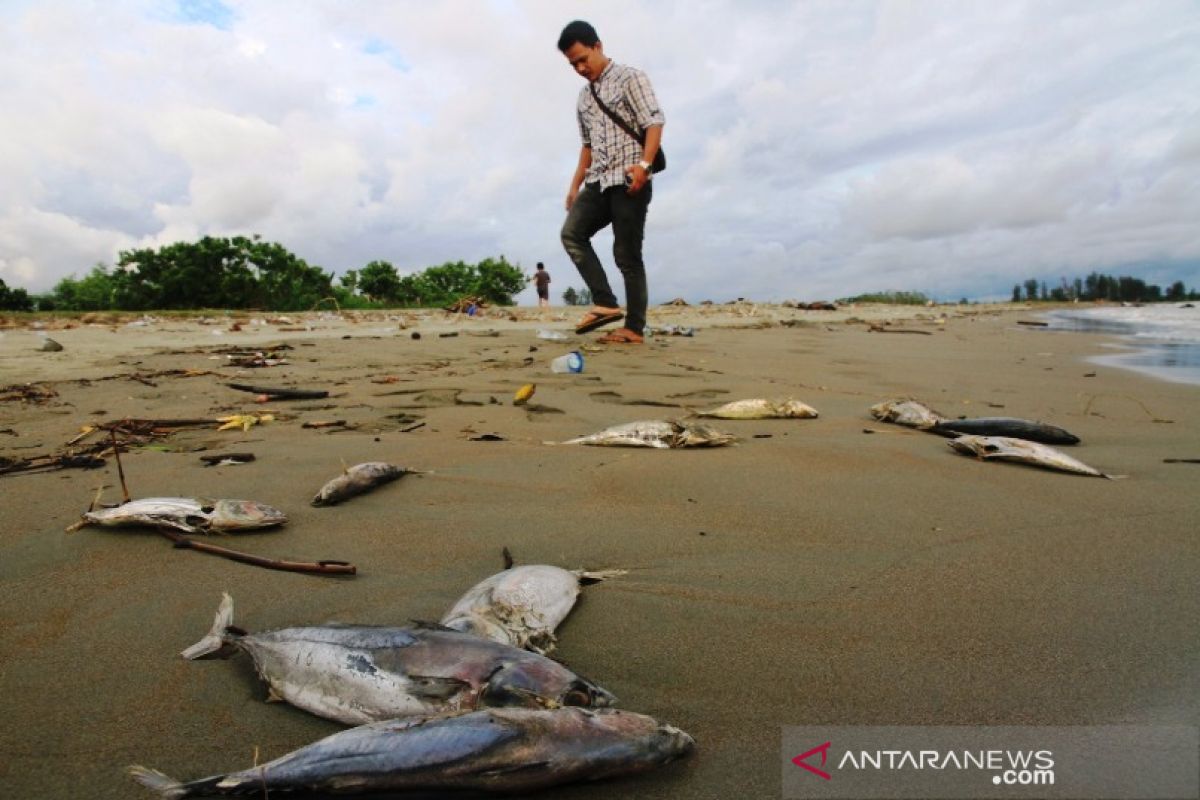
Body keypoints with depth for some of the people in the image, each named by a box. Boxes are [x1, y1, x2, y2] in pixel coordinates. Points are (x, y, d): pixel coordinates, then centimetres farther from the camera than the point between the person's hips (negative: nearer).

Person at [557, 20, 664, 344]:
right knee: (572, 233, -16)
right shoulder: (584, 97, 23)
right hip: (598, 181, 7)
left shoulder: (630, 78, 2)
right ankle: (606, 303, -16)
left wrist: (644, 164, -23)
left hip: (629, 180, -6)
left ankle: (635, 327, -3)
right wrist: (575, 185, 19)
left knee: (627, 254, -9)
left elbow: (654, 122, -8)